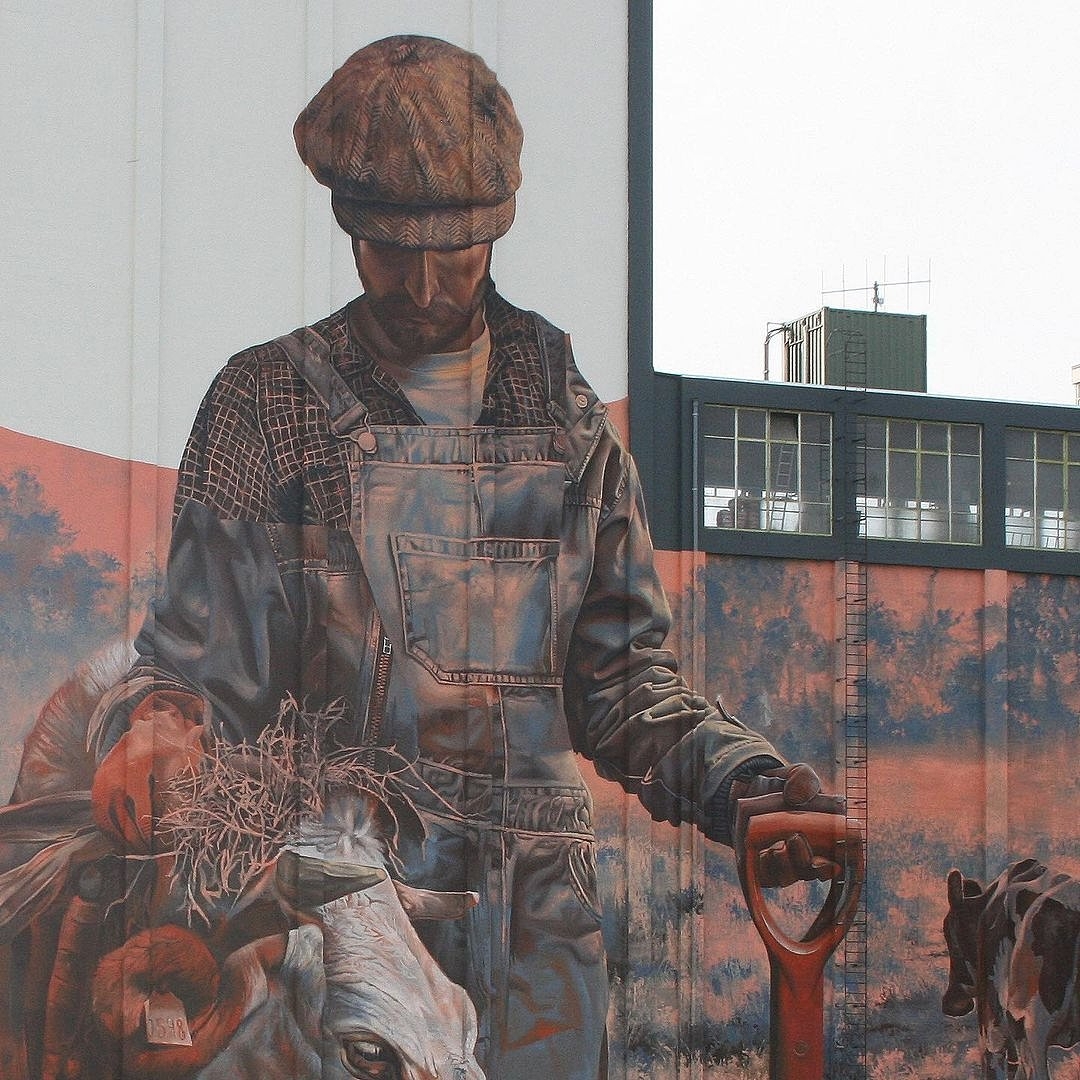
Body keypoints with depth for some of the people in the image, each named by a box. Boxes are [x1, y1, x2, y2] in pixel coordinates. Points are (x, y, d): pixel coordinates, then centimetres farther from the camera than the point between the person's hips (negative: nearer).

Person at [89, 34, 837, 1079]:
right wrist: (157, 720, -22)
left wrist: (742, 783, -2)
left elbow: (619, 678, 13)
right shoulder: (269, 404, 5)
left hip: (539, 911, 3)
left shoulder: (566, 416, 13)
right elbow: (206, 654, 0)